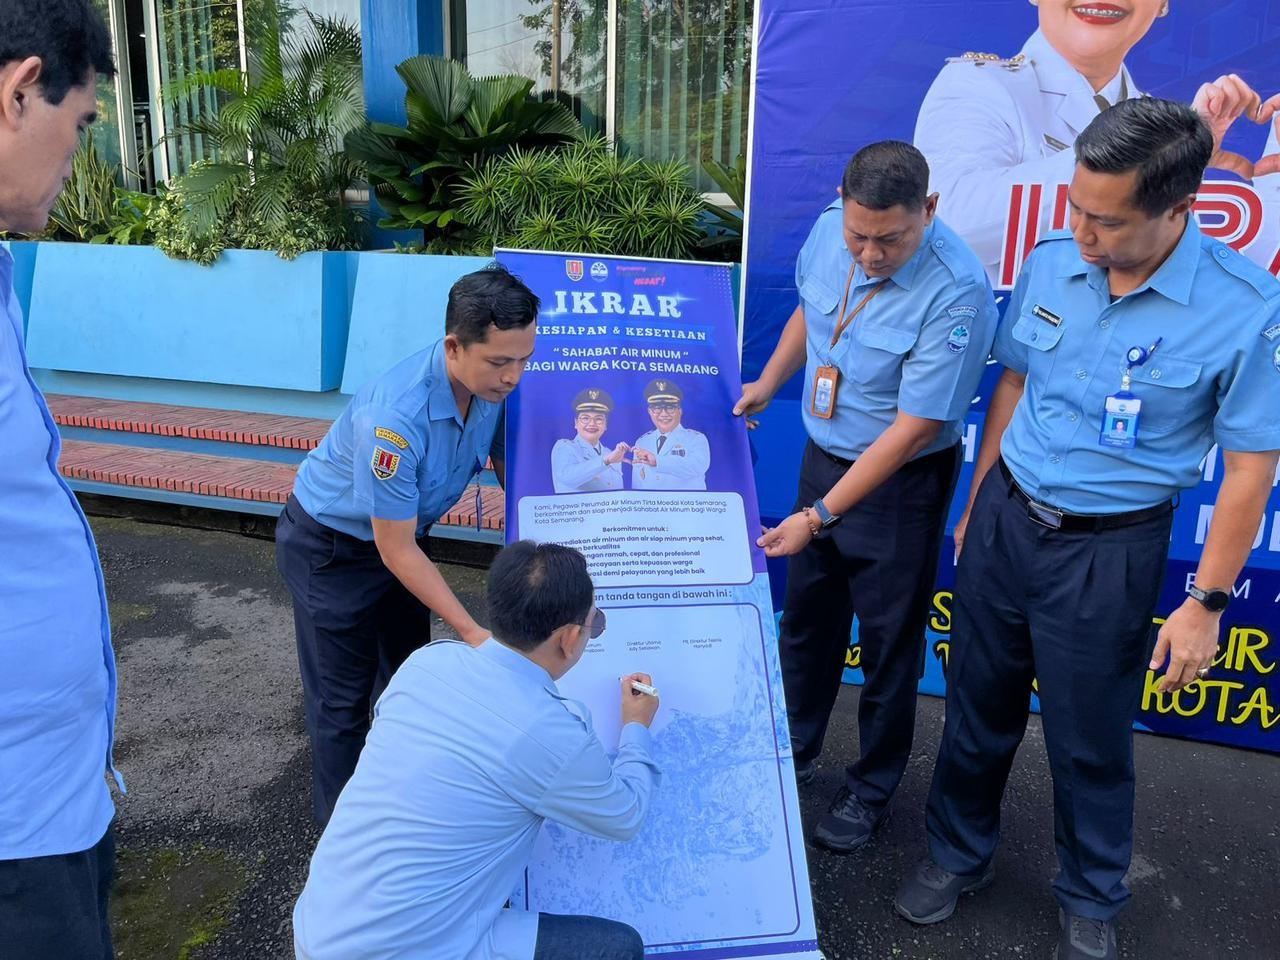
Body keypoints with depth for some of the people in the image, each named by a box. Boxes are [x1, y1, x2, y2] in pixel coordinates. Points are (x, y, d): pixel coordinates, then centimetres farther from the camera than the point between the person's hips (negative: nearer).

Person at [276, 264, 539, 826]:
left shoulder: (493, 385, -20)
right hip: (331, 548, -7)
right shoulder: (396, 417, -40)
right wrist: (472, 633, -29)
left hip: (402, 533, 7)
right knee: (342, 702, 5)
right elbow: (395, 549, -30)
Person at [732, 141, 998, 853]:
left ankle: (872, 791, 32)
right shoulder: (829, 231, -9)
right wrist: (766, 386, 12)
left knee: (889, 640, 9)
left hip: (902, 479, -6)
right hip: (826, 451, 7)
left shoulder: (956, 293, -29)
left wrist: (819, 516, -24)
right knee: (807, 614, 20)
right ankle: (795, 749, 43)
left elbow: (914, 428, -26)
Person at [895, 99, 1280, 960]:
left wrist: (1207, 602, -9)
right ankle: (958, 854, 42)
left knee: (1091, 740, 14)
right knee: (978, 707, 18)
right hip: (1006, 519, 4)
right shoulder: (1050, 265, -6)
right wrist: (976, 506, 13)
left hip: (1109, 551, -3)